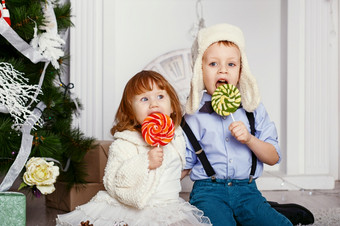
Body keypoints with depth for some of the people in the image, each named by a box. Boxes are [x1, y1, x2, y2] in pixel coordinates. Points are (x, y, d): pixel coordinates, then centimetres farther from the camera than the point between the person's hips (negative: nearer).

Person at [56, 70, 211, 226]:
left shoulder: (177, 138, 7)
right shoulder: (123, 144, -11)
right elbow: (112, 184, -18)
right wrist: (145, 163, -25)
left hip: (167, 208, 4)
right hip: (128, 210, -3)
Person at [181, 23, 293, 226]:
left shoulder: (253, 109, 6)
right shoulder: (194, 114, 1)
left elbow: (273, 158, 5)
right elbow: (185, 165, 7)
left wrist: (249, 139, -12)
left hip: (246, 190, 3)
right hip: (208, 191, -3)